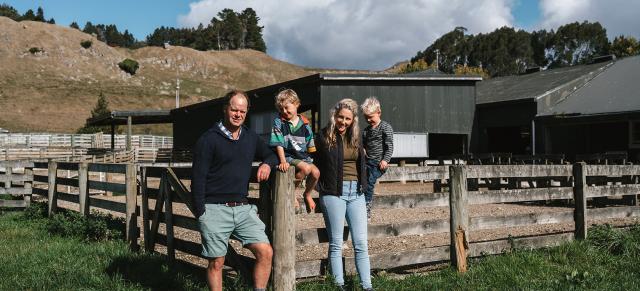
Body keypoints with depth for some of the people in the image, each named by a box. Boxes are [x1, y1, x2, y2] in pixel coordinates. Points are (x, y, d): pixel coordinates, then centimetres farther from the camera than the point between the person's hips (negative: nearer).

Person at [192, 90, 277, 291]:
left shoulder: (251, 138, 12)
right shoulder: (209, 139, -4)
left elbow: (271, 154, 27)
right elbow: (198, 178, -5)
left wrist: (267, 163, 2)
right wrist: (200, 212, -10)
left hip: (243, 207, 5)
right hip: (215, 209, -4)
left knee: (265, 252, -6)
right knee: (216, 262, 2)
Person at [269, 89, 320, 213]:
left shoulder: (304, 123, 7)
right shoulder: (279, 122, -3)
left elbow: (310, 146, 14)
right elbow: (279, 144, -9)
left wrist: (311, 158, 4)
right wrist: (283, 161, -20)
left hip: (303, 156, 4)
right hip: (288, 156, -4)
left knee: (316, 172, -20)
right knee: (306, 168, -30)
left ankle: (307, 194, 10)